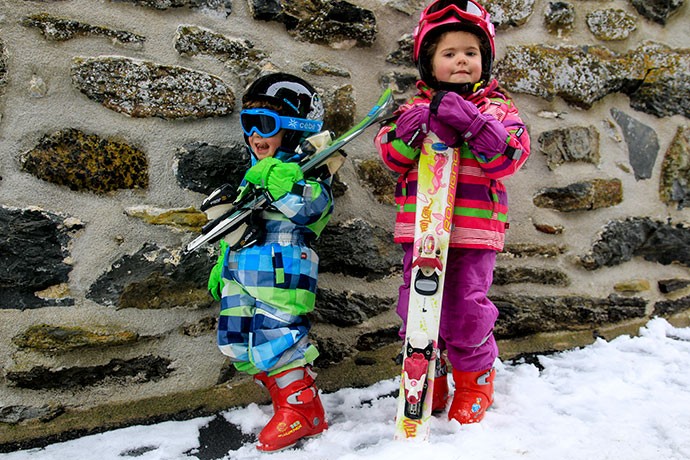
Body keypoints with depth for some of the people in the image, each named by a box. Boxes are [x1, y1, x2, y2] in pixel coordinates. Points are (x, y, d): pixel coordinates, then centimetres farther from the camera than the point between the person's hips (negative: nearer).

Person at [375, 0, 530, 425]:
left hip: (474, 231, -2)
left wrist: (470, 121, -20)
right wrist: (415, 128, -16)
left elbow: (509, 157, -9)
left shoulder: (497, 108, 7)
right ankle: (429, 382, 29)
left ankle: (475, 382, 26)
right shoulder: (416, 107, 11)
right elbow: (392, 155, 2)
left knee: (466, 307, 0)